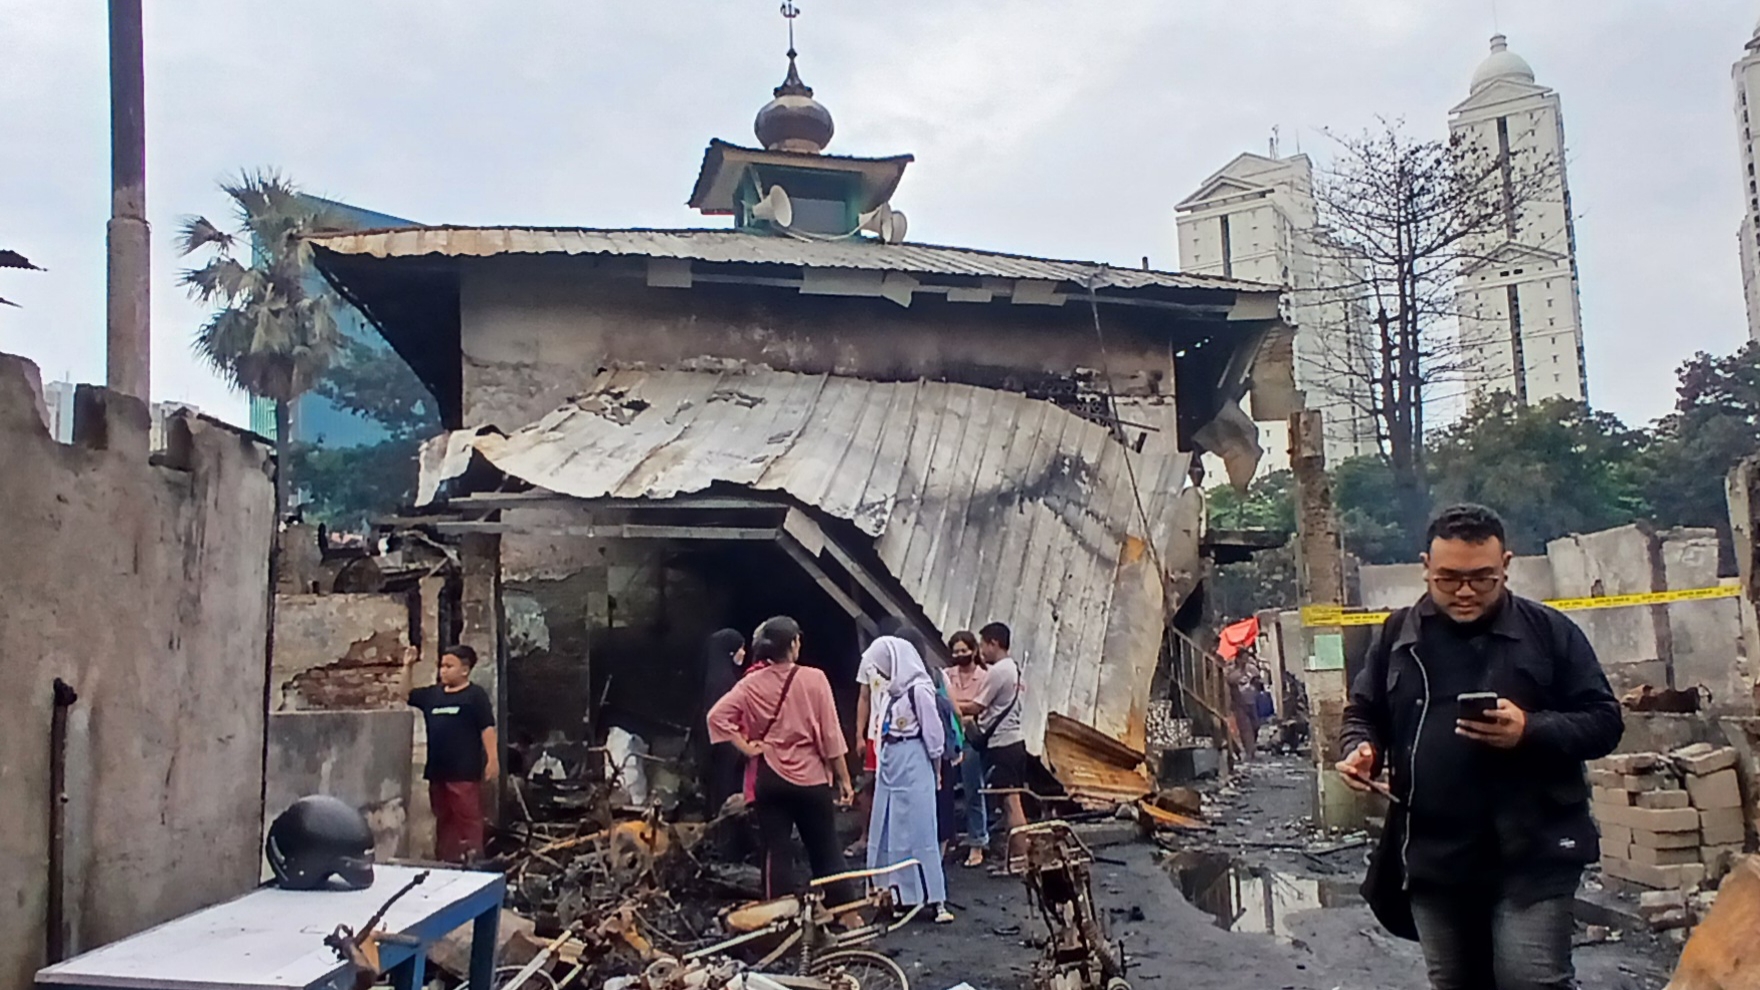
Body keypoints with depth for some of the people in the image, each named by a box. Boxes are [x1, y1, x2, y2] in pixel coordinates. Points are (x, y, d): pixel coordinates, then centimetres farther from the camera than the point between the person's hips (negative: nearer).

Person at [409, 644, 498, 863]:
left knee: (467, 819, -5)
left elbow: (487, 728, -9)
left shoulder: (475, 695, -5)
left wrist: (493, 759, -15)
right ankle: (444, 861, 21)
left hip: (464, 772, -7)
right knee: (443, 820, 14)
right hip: (437, 771, 7)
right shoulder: (432, 694, 12)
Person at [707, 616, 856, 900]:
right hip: (811, 777, -1)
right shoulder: (813, 679, -8)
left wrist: (747, 748, -4)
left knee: (776, 852, 7)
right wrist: (844, 779, 1)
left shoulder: (752, 683, -2)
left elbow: (717, 716, -11)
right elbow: (830, 733, -6)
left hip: (770, 778, 2)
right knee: (825, 852, 9)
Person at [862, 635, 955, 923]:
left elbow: (934, 734, -13)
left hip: (912, 769, -9)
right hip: (890, 767, 9)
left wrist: (936, 773, -6)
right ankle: (894, 893, 19)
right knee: (886, 833, 11)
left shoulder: (918, 691, -16)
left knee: (918, 832, -6)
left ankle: (937, 900, -1)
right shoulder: (892, 691, 9)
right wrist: (882, 764, 12)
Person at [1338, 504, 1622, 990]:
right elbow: (1363, 712, 16)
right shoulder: (1397, 635, 7)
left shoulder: (1549, 631, -1)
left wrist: (1531, 731, -20)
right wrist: (1361, 750, -7)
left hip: (1531, 853, -4)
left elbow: (1604, 722, -1)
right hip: (1431, 856, 4)